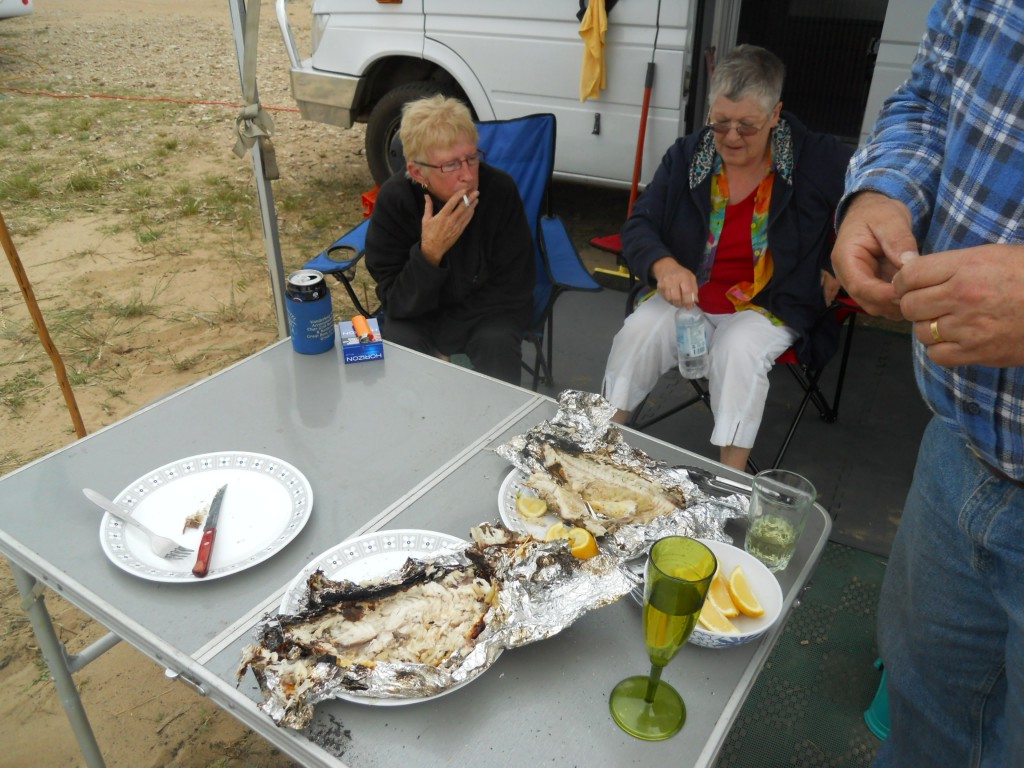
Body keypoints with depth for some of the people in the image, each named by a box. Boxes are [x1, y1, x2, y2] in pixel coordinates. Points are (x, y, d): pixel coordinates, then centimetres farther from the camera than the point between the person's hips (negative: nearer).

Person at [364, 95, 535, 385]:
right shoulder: (394, 199, -18)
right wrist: (429, 253, -36)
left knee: (498, 344, -30)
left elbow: (511, 291, -14)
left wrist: (440, 346, -19)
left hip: (485, 309, 0)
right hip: (418, 314, 1)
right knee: (398, 344, -28)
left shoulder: (500, 189, -20)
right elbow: (397, 303, -18)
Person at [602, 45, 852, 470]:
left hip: (769, 305, -2)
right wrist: (664, 266, -27)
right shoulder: (686, 156, 0)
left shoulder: (820, 160, -6)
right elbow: (638, 228, -5)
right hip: (688, 293, 2)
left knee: (739, 353, -33)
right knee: (637, 334, -25)